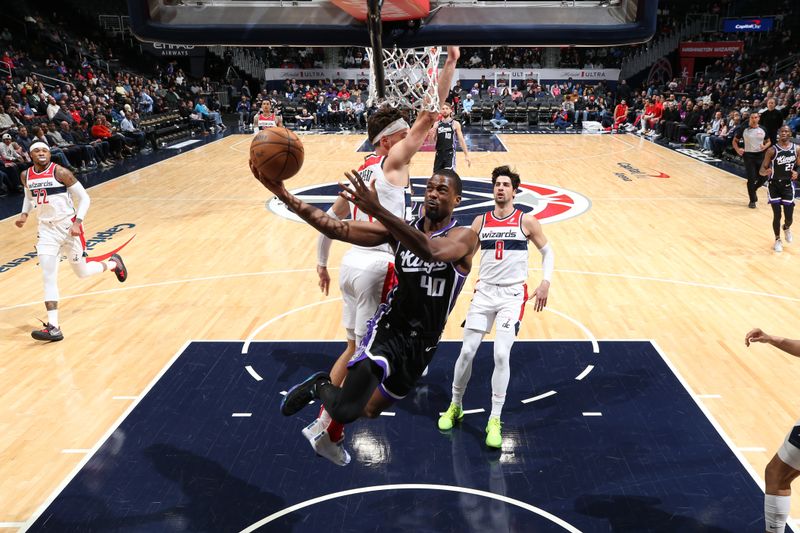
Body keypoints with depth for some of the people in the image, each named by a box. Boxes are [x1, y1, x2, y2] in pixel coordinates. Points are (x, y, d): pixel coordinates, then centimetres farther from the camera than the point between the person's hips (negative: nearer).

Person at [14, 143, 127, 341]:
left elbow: (84, 198, -11)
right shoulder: (26, 176, 2)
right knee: (48, 277, -8)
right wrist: (24, 214, 7)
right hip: (47, 229, 4)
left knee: (82, 272, 9)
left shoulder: (60, 172, -14)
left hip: (69, 226, -4)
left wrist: (77, 222, -21)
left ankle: (113, 263, 41)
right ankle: (53, 327, -9)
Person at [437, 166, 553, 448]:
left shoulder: (526, 221, 0)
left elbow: (547, 251, 8)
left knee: (501, 355, -12)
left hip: (512, 295, -2)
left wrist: (545, 282, -5)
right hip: (484, 292, 3)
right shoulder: (480, 221, 7)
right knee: (467, 351, 2)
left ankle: (495, 420, 2)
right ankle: (455, 406, 23)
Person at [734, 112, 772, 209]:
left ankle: (753, 190, 33)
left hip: (760, 155, 3)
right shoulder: (744, 129, -4)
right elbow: (735, 141, 6)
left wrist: (765, 146, -9)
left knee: (763, 177, 2)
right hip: (749, 156, -3)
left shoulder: (763, 129, 3)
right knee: (751, 179, -3)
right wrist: (737, 150, -12)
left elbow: (768, 141, 14)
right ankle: (752, 201, 10)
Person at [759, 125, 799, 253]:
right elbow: (761, 170, -11)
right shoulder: (772, 150, -11)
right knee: (777, 215, -3)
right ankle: (777, 240, 21)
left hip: (788, 185, 2)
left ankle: (786, 228, 39)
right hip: (774, 185, -2)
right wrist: (765, 172, -35)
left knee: (789, 217, 2)